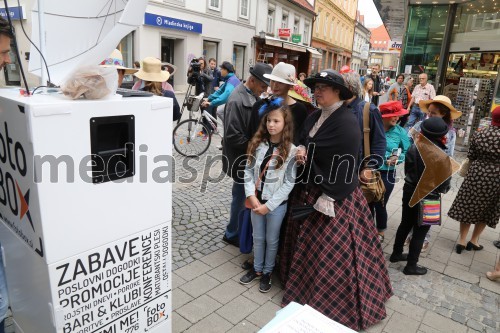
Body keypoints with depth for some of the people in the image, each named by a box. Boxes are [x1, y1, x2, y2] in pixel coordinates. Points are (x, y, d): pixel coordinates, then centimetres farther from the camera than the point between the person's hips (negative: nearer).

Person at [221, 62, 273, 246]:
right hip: (241, 160, -8)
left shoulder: (253, 95, 6)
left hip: (250, 157, 8)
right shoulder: (237, 100, -22)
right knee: (242, 196, 6)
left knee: (246, 195, 18)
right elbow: (233, 136, -26)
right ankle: (232, 234, 26)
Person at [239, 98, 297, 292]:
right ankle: (257, 269, 40)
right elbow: (248, 171, 0)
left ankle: (267, 272, 35)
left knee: (271, 240, 14)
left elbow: (289, 183, -13)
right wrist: (251, 196, -12)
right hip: (256, 200, 3)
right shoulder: (258, 144, -1)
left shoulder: (291, 151, -13)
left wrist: (268, 205, -15)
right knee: (258, 238, 19)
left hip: (277, 204, -3)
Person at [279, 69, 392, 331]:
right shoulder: (313, 117, 7)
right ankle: (303, 283, 41)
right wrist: (300, 151, -9)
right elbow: (303, 143, 16)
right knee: (306, 243, 20)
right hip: (308, 190, 8)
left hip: (334, 196, -8)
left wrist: (328, 197, -21)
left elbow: (346, 164, -21)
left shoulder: (347, 122, -18)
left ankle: (333, 302, 23)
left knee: (331, 251, 3)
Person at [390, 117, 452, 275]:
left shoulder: (413, 148, -11)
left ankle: (396, 254, 37)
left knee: (405, 224, 21)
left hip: (409, 191, 5)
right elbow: (445, 184, -13)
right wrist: (439, 190, 7)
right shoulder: (442, 157, -22)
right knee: (420, 231, 9)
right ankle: (411, 266, 21)